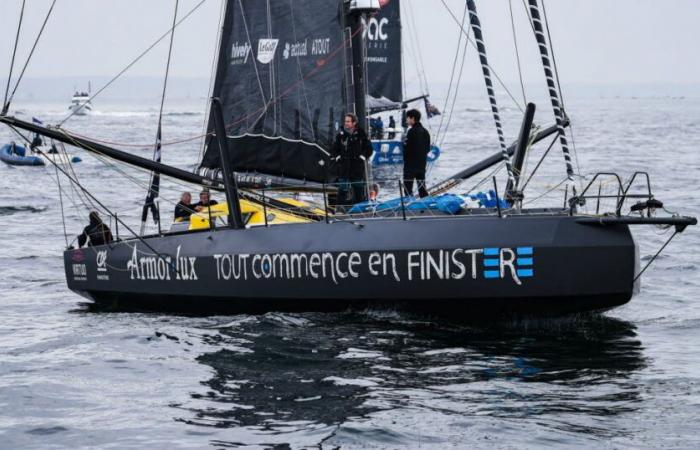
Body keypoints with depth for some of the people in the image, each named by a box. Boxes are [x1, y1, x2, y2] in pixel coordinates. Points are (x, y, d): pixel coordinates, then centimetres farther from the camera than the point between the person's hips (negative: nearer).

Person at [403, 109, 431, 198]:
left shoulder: (412, 132, -16)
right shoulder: (425, 131, 10)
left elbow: (407, 148, -17)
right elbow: (428, 148, 14)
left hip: (411, 164, -8)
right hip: (422, 164, 8)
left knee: (408, 187, -5)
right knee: (422, 187, 12)